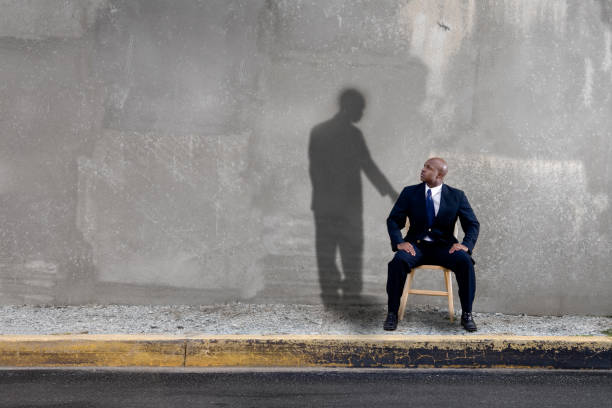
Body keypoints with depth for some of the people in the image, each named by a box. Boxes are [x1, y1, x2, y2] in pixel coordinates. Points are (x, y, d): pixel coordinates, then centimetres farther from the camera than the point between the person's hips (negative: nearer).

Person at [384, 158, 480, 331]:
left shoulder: (457, 196, 3)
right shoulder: (410, 193, 5)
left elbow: (473, 224, 3)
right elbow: (393, 220, 2)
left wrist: (466, 244, -17)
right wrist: (399, 242, -16)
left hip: (444, 247, 0)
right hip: (416, 245, 0)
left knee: (465, 261, -30)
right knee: (398, 261, -32)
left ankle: (466, 314, -15)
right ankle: (392, 313, -20)